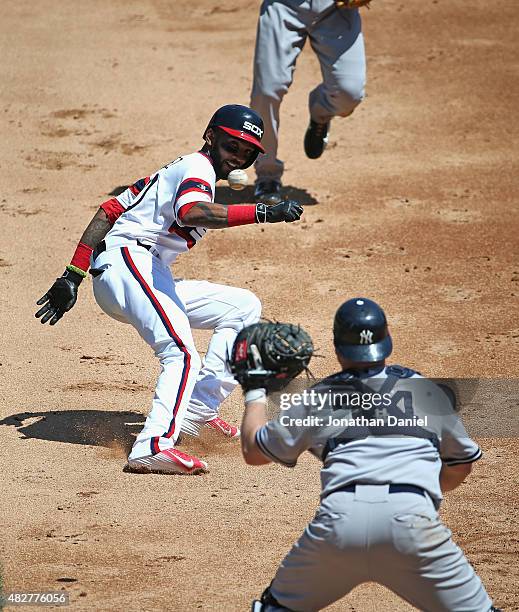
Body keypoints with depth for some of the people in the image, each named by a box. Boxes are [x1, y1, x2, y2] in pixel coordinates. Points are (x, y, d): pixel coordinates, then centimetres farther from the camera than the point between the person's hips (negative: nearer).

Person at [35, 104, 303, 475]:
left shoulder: (174, 172, 26)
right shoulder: (197, 167, -2)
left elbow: (108, 211, 21)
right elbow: (192, 213, -27)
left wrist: (73, 276, 14)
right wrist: (264, 213, -34)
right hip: (127, 261, -10)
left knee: (244, 307, 15)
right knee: (182, 353, -29)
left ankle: (197, 411, 2)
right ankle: (154, 445, -48)